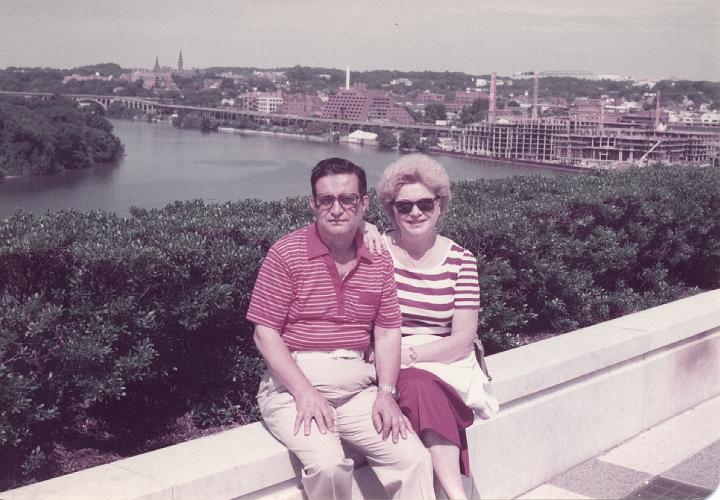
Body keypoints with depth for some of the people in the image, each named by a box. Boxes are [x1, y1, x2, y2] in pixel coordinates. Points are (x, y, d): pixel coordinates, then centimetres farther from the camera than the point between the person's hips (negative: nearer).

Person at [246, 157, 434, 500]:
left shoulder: (379, 260, 9)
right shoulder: (287, 253, -5)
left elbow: (387, 333, 11)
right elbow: (265, 333, -6)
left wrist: (386, 393, -5)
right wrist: (305, 394, -15)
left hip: (356, 387, 4)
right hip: (293, 384, -4)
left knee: (415, 460, -13)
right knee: (328, 464, -27)